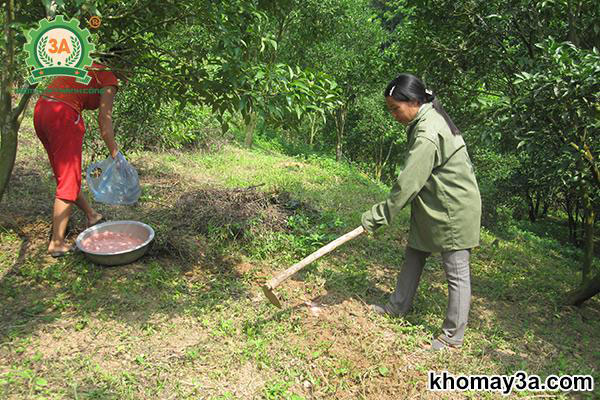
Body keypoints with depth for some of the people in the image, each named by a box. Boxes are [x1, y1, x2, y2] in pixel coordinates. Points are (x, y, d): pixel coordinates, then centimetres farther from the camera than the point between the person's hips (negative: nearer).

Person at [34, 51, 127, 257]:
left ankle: (92, 216, 37)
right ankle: (57, 243, 1)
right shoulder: (109, 79, 1)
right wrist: (115, 155, -6)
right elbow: (104, 119, -8)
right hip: (63, 116, -9)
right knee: (68, 182, -2)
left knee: (65, 174, 19)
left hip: (41, 110, 9)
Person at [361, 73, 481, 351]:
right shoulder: (427, 118, 6)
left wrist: (378, 215, -17)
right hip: (435, 206, 11)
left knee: (457, 272, 2)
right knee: (413, 256, 19)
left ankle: (453, 336, 16)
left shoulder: (428, 134, -27)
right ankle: (397, 307, 35)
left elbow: (408, 183, -26)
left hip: (454, 210, -10)